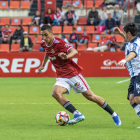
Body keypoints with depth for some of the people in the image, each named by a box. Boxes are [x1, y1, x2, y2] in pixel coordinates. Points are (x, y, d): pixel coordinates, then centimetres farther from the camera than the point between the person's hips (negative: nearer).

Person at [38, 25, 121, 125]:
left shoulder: (59, 43, -20)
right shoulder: (44, 44, 3)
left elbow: (74, 51, -34)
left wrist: (66, 56, -54)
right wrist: (43, 65, 29)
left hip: (72, 73, -6)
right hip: (62, 77, 6)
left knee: (90, 96, -1)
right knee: (56, 93, -24)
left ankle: (114, 115, 15)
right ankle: (78, 115, -26)